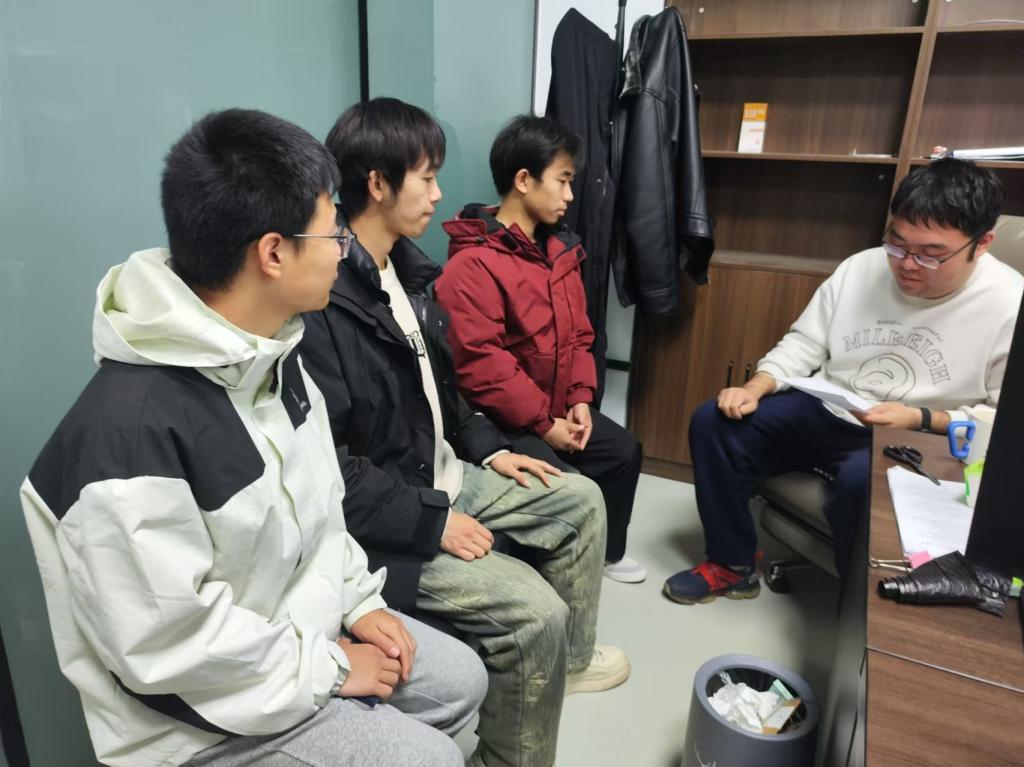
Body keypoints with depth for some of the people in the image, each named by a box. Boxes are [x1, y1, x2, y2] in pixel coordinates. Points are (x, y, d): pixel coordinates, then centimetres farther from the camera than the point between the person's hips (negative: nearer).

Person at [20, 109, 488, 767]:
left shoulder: (271, 356, -4)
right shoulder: (133, 432, -33)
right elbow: (169, 644, -28)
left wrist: (357, 602, -1)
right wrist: (328, 668, -17)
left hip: (299, 620, 8)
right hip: (199, 703, -7)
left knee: (461, 680, 13)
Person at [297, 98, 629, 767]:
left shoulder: (404, 265, 5)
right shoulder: (321, 304, -26)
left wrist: (487, 448, 8)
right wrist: (431, 522, -21)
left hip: (443, 475, 10)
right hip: (378, 519, -10)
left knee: (581, 501, 15)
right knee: (534, 611, -19)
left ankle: (568, 659, 35)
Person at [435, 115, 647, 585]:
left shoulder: (558, 248, 7)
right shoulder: (473, 263, -21)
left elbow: (578, 333, 11)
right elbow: (479, 364, -25)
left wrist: (580, 399, -2)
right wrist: (543, 423, -19)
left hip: (557, 407, 9)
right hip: (499, 419, -9)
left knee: (624, 451, 11)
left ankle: (608, 551, 34)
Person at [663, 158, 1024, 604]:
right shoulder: (859, 268, 1)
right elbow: (804, 344, 5)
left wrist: (920, 420, -23)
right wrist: (755, 388, -12)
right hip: (823, 414, 5)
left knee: (861, 480, -38)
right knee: (713, 423, -10)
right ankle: (732, 566, 4)